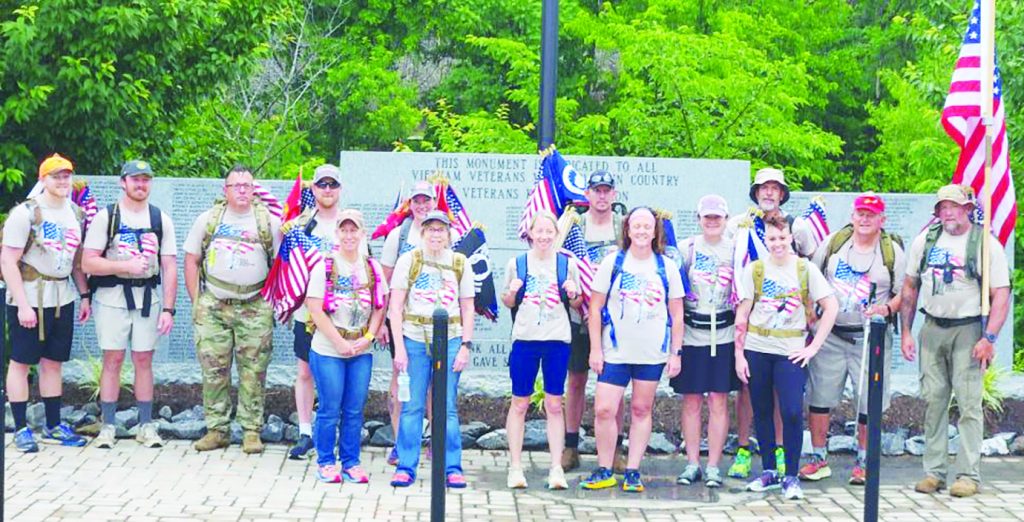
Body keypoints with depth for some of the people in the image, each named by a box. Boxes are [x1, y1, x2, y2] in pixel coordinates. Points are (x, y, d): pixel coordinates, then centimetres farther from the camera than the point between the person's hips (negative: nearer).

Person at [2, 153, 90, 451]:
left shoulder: (75, 214, 10)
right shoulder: (25, 214, -10)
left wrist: (85, 295, 11)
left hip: (62, 298, 6)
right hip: (30, 298, -6)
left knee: (53, 362, 11)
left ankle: (53, 427, 18)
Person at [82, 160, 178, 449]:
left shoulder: (161, 219, 8)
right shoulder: (106, 217, 0)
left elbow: (170, 268, 4)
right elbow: (88, 263, -7)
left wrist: (168, 309, -3)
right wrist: (127, 265, -16)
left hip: (148, 295, 2)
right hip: (112, 295, -2)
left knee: (144, 360, 4)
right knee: (113, 359, -1)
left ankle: (146, 426, 11)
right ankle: (107, 427, 5)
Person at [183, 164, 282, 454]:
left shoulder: (269, 221, 5)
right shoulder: (208, 219, 7)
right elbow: (192, 261, 10)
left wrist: (272, 300, 2)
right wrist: (196, 302, 4)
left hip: (255, 308, -1)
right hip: (212, 307, 1)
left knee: (253, 372, 0)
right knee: (213, 369, 1)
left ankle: (252, 431, 7)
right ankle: (216, 430, 10)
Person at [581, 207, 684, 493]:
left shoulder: (667, 267, 4)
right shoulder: (612, 263, 1)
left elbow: (677, 313, 7)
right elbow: (596, 308, 2)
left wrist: (675, 353, 3)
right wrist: (595, 349, -3)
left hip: (653, 352, 1)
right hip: (615, 351, -1)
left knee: (641, 410, 7)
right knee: (603, 409, -7)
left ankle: (633, 472, 15)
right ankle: (604, 471, 7)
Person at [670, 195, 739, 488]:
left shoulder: (736, 250, 5)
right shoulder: (686, 249, 5)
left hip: (724, 335, 0)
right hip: (691, 334, 0)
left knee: (719, 401, 1)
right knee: (691, 401, 4)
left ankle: (714, 466, 7)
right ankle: (692, 463, 13)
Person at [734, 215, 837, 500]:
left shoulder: (806, 269, 0)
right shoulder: (754, 269, 3)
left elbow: (831, 307, -1)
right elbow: (742, 314, 3)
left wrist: (814, 346, -6)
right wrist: (739, 354, -2)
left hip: (791, 352, -2)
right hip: (757, 350, 2)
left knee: (792, 412, -11)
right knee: (762, 412, 8)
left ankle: (791, 477, 1)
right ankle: (768, 471, 22)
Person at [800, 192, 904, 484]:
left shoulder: (893, 252, 1)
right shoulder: (833, 242, 5)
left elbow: (904, 293, 4)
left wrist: (887, 309, -16)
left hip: (871, 337, -1)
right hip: (830, 334, 1)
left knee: (869, 403, 2)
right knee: (819, 397, 2)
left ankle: (863, 462, 17)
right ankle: (818, 460, 14)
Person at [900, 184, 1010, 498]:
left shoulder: (986, 244, -5)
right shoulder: (925, 240, 6)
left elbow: (1001, 294, -7)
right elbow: (910, 287, 13)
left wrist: (989, 338, -16)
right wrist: (906, 332, 8)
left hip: (968, 330, -4)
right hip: (932, 328, 4)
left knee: (969, 404, -6)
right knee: (933, 401, 5)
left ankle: (969, 475, -1)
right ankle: (934, 472, 12)